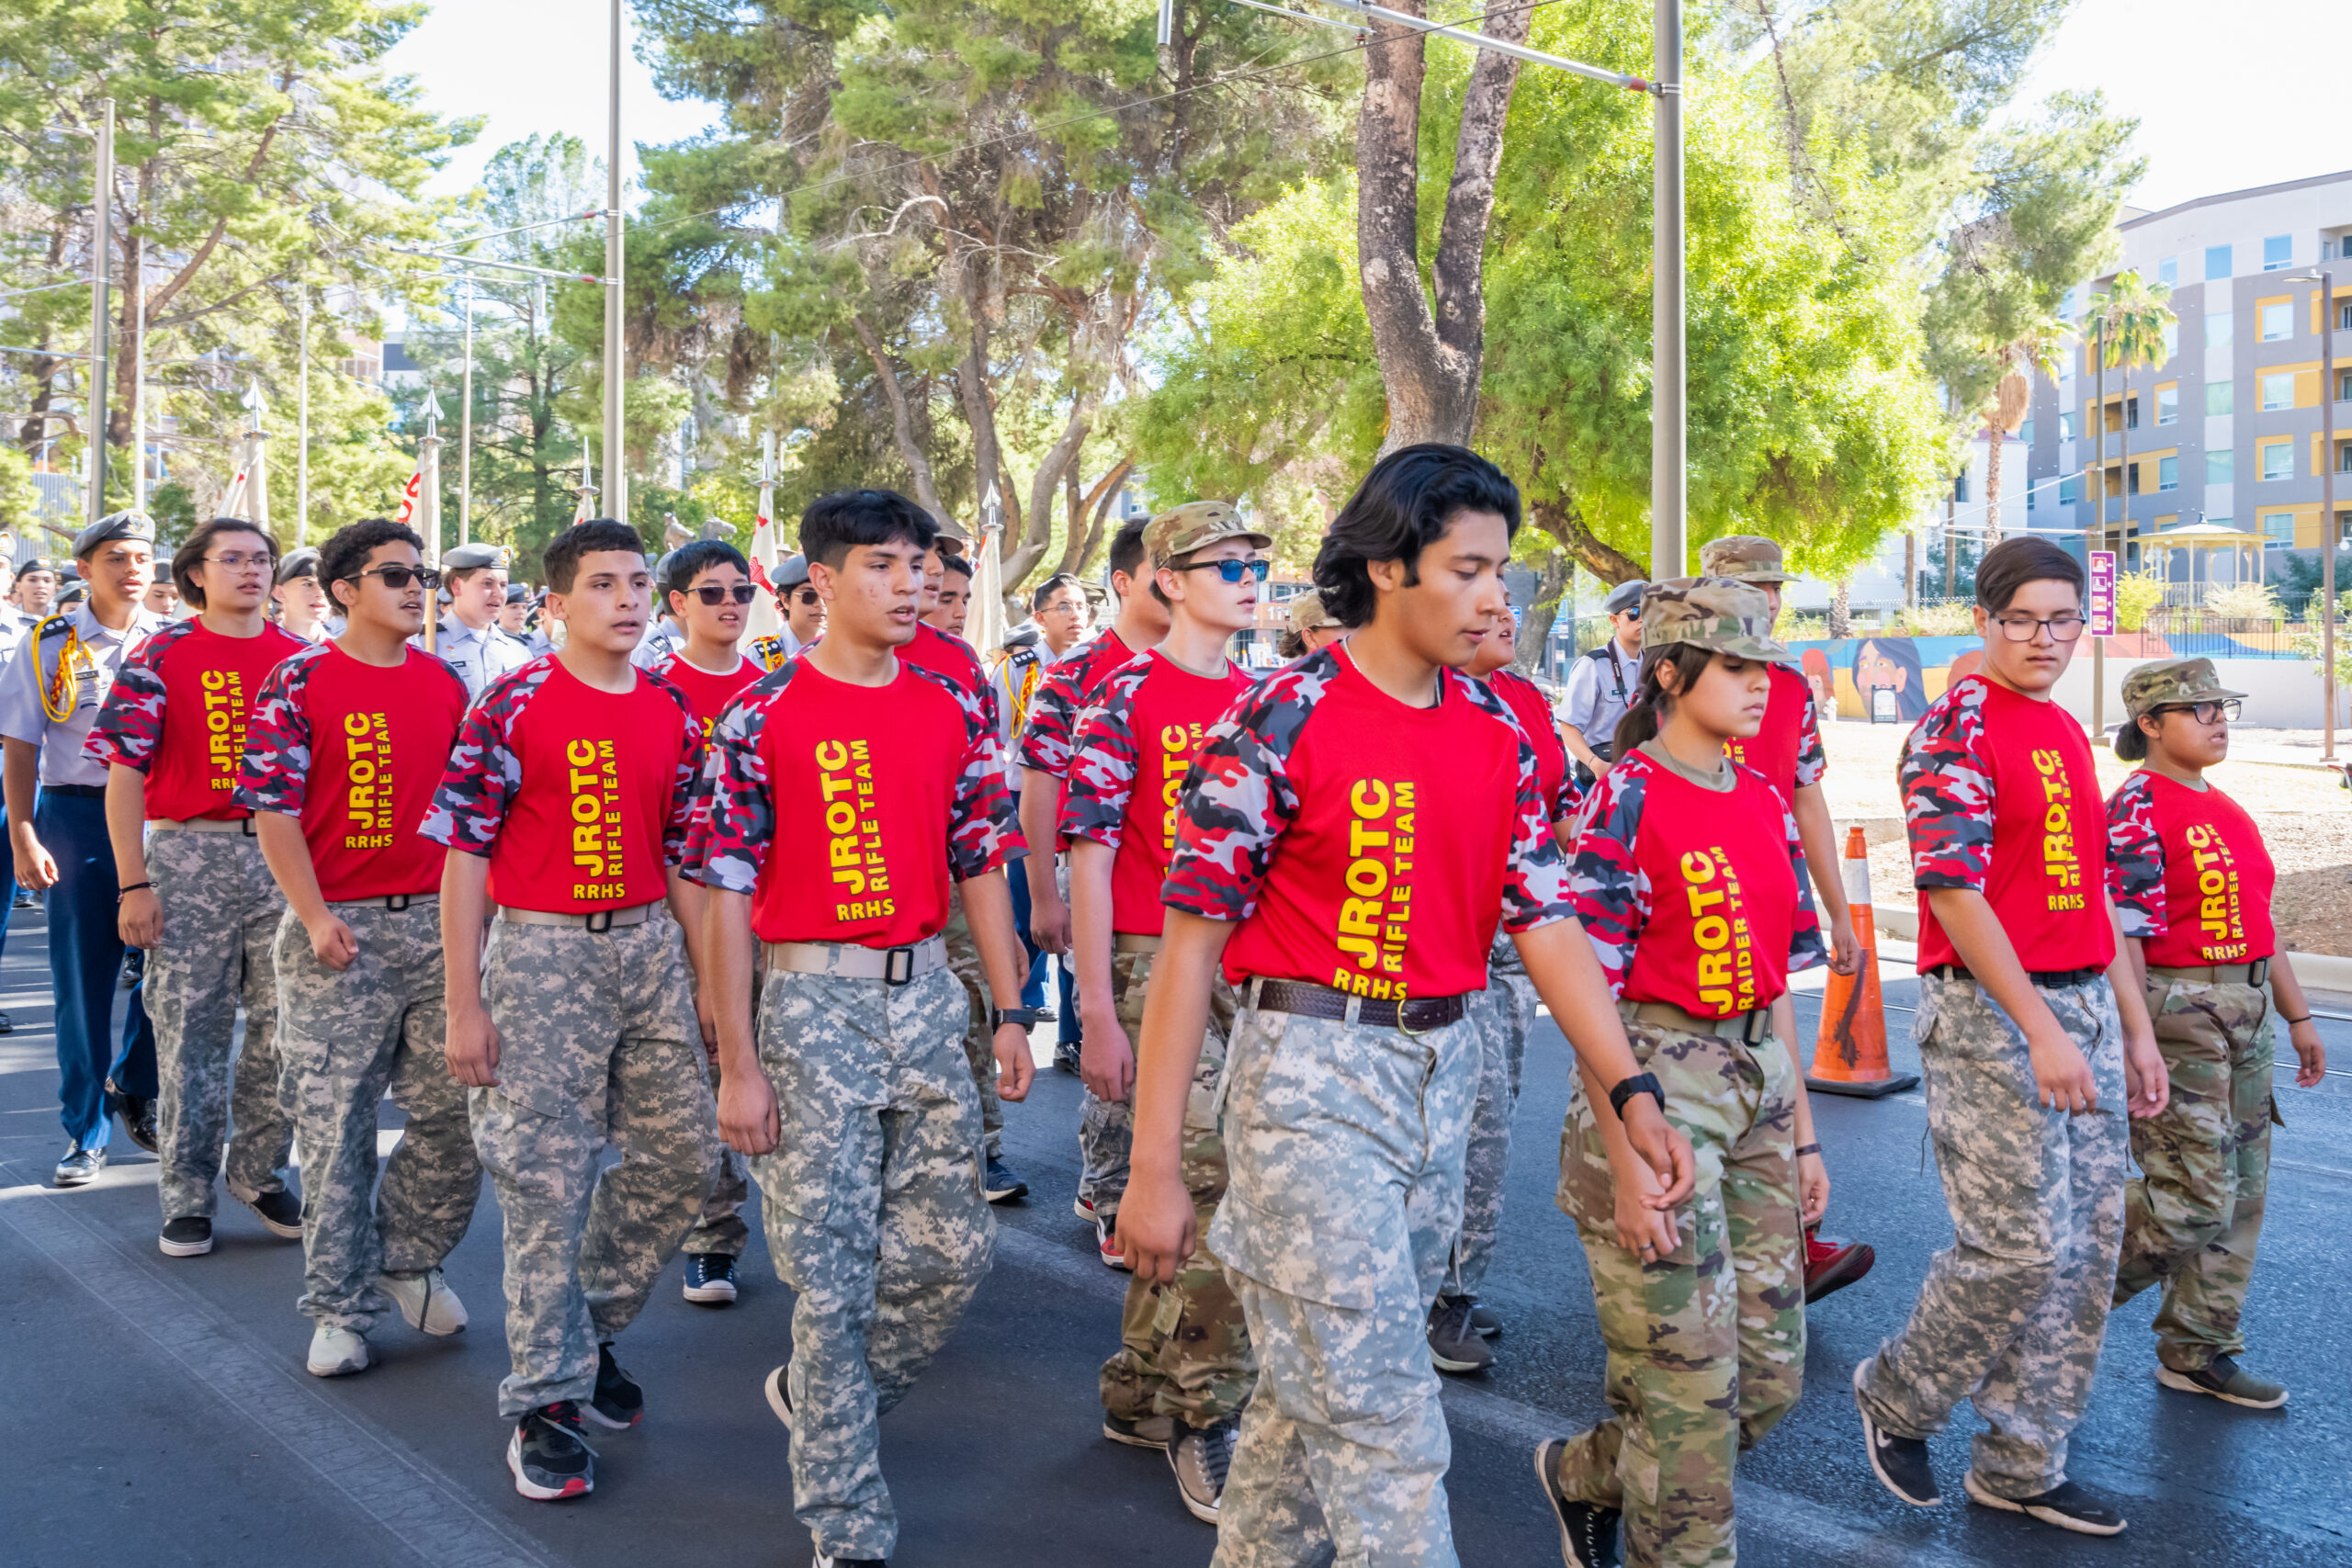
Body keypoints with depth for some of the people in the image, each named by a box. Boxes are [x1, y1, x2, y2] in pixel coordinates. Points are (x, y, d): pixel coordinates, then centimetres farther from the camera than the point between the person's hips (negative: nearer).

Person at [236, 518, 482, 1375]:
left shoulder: (445, 683, 10)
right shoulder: (299, 683, -3)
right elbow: (272, 808, -7)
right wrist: (314, 915, -14)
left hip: (438, 919, 4)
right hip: (339, 931, -4)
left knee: (458, 1112, 5)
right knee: (335, 1124, 2)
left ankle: (408, 1258, 28)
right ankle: (341, 1308, 15)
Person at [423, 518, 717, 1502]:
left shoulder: (672, 710, 7)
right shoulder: (512, 706, -7)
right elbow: (463, 855, -8)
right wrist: (464, 1005, -10)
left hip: (650, 947, 5)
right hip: (541, 951, -5)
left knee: (681, 1156, 9)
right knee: (548, 1180, -1)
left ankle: (592, 1325, 32)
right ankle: (547, 1402, 13)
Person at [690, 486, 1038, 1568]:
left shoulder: (955, 709, 6)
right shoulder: (761, 719, -7)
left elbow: (981, 862, 10)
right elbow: (725, 893, -7)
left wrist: (1009, 1011, 6)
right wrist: (738, 1064, -10)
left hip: (927, 990, 5)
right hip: (813, 998, -4)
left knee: (954, 1245, 8)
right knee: (831, 1267, 2)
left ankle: (821, 1396, 35)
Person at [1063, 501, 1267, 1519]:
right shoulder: (1124, 699, -7)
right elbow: (1089, 856, -10)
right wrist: (1097, 1014, -14)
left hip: (1256, 967, 6)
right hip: (1158, 967, -6)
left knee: (1180, 1197, 13)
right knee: (1215, 1193, -9)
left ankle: (1140, 1396, 28)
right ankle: (1208, 1419, 8)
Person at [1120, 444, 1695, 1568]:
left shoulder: (1499, 735, 6)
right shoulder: (1280, 719, -12)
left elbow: (1544, 919, 6)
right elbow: (1192, 938, -12)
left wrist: (1632, 1093, -5)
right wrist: (1154, 1167, -13)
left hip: (1443, 1072, 6)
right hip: (1310, 1075, -6)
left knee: (1319, 1383, 18)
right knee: (1382, 1421, -3)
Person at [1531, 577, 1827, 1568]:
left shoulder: (1764, 800, 11)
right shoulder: (1627, 798, -12)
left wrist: (1801, 1134, 16)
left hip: (1756, 1087, 8)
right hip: (1655, 1088, -8)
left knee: (1770, 1374, 12)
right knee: (1690, 1385, -2)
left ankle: (1585, 1473, 35)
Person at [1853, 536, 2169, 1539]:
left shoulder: (2068, 735, 17)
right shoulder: (1957, 727, -9)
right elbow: (1953, 889, -17)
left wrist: (2135, 1031, 18)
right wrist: (2040, 1027, -20)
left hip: (2084, 1006, 8)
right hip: (1989, 1013, -8)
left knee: (2088, 1244, 8)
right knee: (2019, 1242, -9)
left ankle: (2023, 1465, 20)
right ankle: (1895, 1399, 16)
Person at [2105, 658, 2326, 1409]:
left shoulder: (2225, 810, 14)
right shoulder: (2136, 810, -13)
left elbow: (2256, 919, 21)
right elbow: (2120, 937, -19)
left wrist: (2297, 1015, 20)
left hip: (2245, 1015, 9)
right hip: (2175, 1014, -9)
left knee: (2241, 1195, 12)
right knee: (2196, 1198, -8)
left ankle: (2199, 1351, 23)